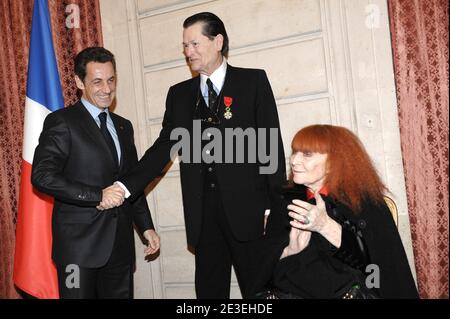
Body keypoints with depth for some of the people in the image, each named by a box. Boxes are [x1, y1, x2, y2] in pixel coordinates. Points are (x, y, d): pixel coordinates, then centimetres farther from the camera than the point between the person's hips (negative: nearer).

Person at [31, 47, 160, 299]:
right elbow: (42, 175, -16)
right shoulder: (62, 122, -5)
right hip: (79, 243, -6)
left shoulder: (123, 126, 16)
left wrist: (146, 226, 14)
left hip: (121, 243, 6)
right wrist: (97, 195, -19)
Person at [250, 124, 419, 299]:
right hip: (290, 291, 2)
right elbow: (264, 257, 6)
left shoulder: (363, 200, -3)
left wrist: (326, 226, -24)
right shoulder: (287, 199, 9)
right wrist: (289, 249, -14)